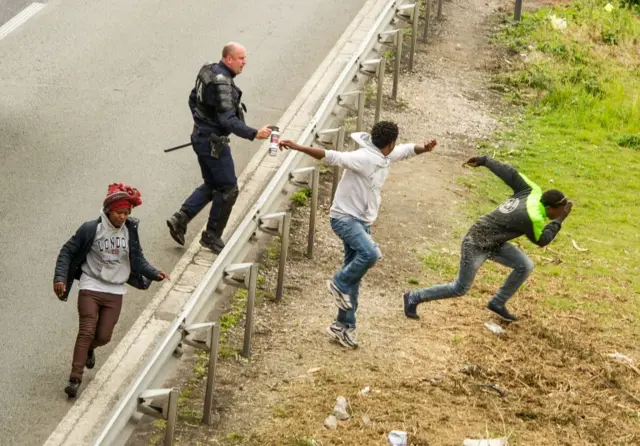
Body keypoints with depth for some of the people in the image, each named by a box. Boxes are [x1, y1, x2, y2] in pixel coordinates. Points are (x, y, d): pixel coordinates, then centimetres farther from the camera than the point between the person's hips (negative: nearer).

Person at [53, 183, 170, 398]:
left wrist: (155, 274, -7)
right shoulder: (90, 229, -11)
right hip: (90, 288, -3)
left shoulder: (129, 231, -1)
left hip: (115, 292, 3)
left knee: (103, 336, 5)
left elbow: (138, 259, 8)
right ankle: (75, 379, -7)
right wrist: (60, 278, -15)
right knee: (87, 332, -11)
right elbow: (67, 252, -5)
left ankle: (88, 349, 40)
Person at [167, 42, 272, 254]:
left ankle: (180, 219, 15)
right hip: (214, 143, -10)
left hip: (201, 138, 10)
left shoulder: (208, 71, 6)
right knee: (228, 189, 2)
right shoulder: (221, 82, -24)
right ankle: (212, 236, 12)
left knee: (211, 185, 20)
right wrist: (254, 134, -35)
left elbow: (193, 100, 20)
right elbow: (228, 120, -30)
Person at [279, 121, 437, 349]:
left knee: (354, 278, 10)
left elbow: (407, 150, 21)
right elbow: (330, 156, -30)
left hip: (363, 221, 9)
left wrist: (425, 148, 1)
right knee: (370, 253, -32)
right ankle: (339, 283, -6)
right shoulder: (362, 158, -23)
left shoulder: (385, 156, 4)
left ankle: (343, 326, 19)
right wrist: (298, 148, -39)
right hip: (344, 218, -9)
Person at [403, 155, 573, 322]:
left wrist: (484, 161, 5)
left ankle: (498, 303, 20)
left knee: (525, 266, 4)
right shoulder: (534, 218, -29)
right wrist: (559, 220, -12)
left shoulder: (533, 191, -7)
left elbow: (509, 172, -2)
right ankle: (413, 298, 18)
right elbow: (542, 240, -11)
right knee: (460, 289, 4)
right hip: (477, 244, -9)